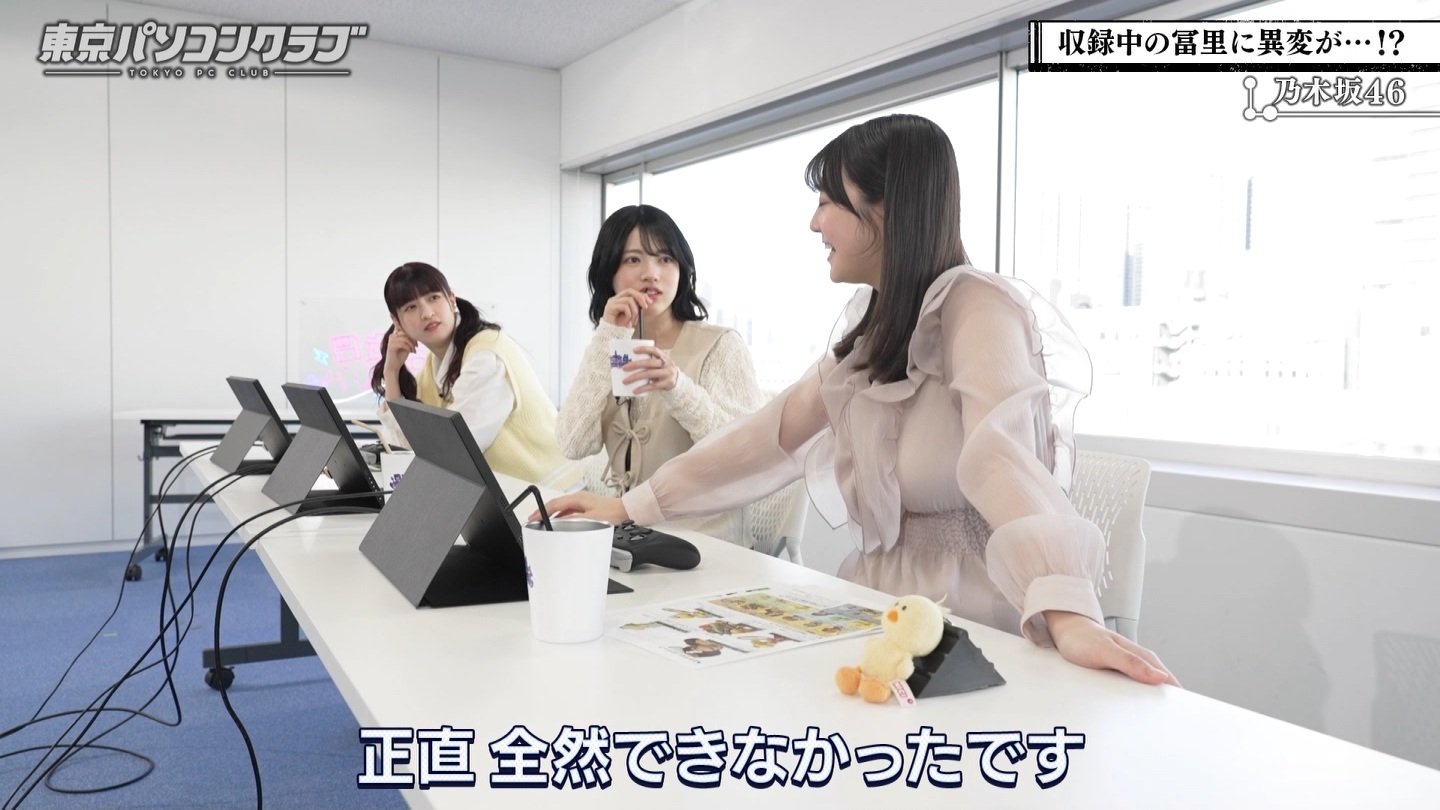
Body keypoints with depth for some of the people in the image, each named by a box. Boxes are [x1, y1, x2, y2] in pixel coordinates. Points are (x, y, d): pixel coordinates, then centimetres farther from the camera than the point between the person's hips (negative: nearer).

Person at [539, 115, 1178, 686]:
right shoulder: (873, 324, 7)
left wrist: (1067, 614, -45)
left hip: (970, 621, -7)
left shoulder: (976, 307, -16)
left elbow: (1003, 454, -32)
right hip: (885, 602, 7)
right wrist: (632, 506, 5)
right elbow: (772, 432, 7)